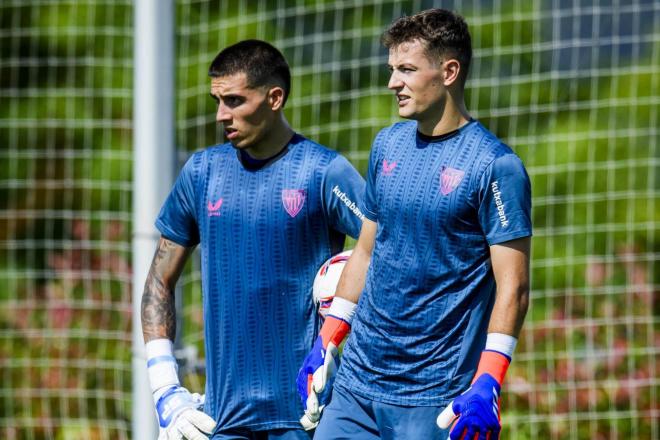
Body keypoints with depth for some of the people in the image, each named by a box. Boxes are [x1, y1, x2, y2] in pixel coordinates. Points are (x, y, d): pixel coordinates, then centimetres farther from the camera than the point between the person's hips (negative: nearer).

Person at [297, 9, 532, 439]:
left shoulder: (496, 167, -11)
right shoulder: (388, 145, 10)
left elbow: (513, 286, -13)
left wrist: (487, 384, -22)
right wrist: (326, 344, 15)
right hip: (354, 383, 6)